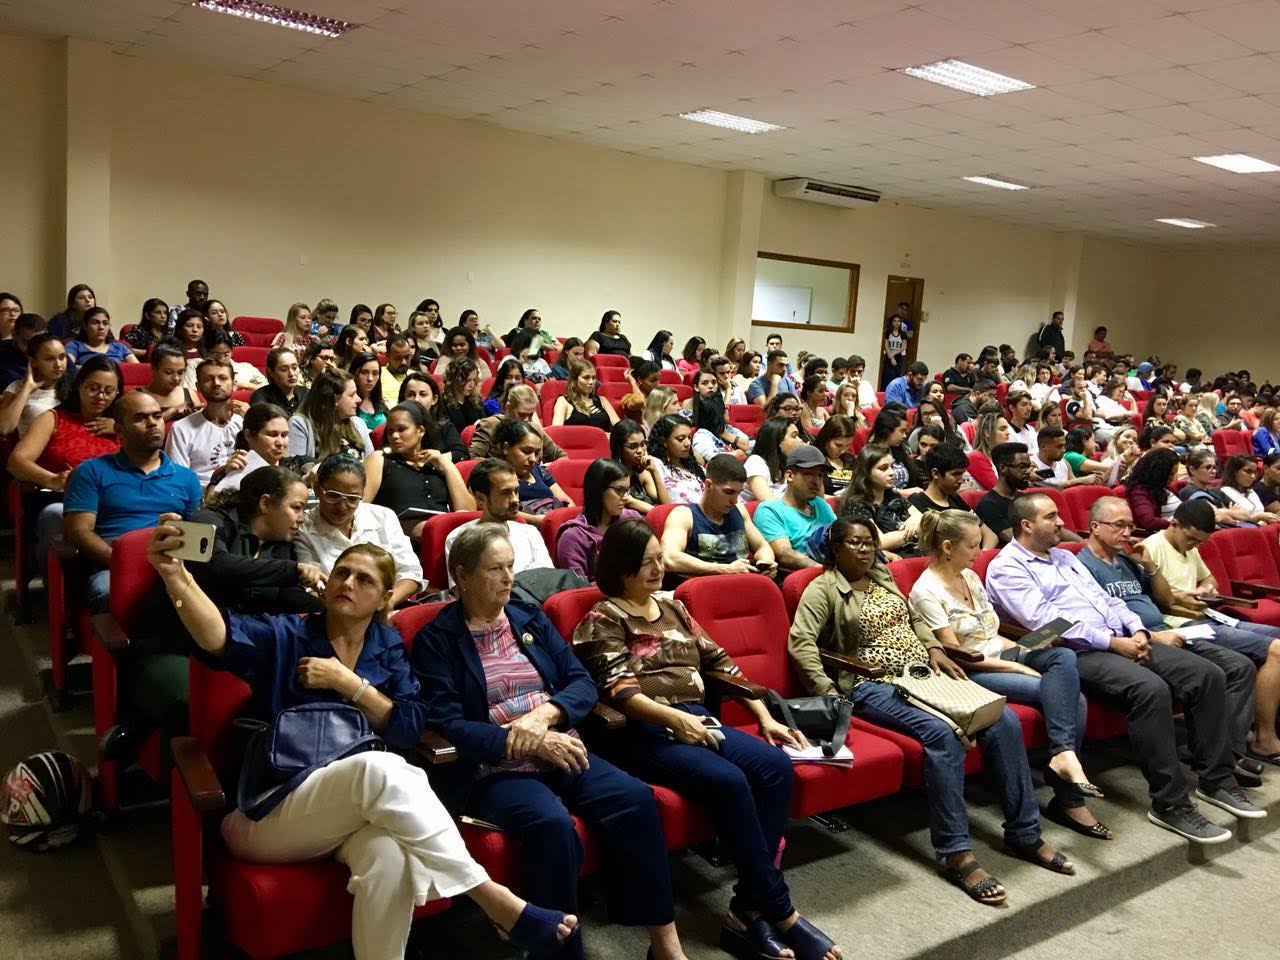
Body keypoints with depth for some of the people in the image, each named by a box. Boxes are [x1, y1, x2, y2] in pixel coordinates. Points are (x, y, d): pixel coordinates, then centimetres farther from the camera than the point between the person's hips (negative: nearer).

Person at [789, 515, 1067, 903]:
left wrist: (934, 648, 8)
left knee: (1005, 720, -13)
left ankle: (1024, 833, -2)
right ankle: (955, 853, -26)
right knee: (941, 733, -34)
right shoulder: (824, 588, -2)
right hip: (874, 686, -7)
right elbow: (800, 641, -13)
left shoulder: (883, 576, 20)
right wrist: (827, 692, -22)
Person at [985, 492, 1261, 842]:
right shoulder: (1006, 568, -5)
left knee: (1208, 674, -6)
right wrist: (1113, 642, -15)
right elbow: (1046, 622, -15)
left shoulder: (1064, 557, 24)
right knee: (1150, 688, -33)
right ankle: (1170, 804, -21)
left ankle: (1216, 780, 6)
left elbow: (1105, 598, 21)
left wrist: (1138, 631, 1)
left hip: (1124, 641, 9)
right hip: (1075, 654, -9)